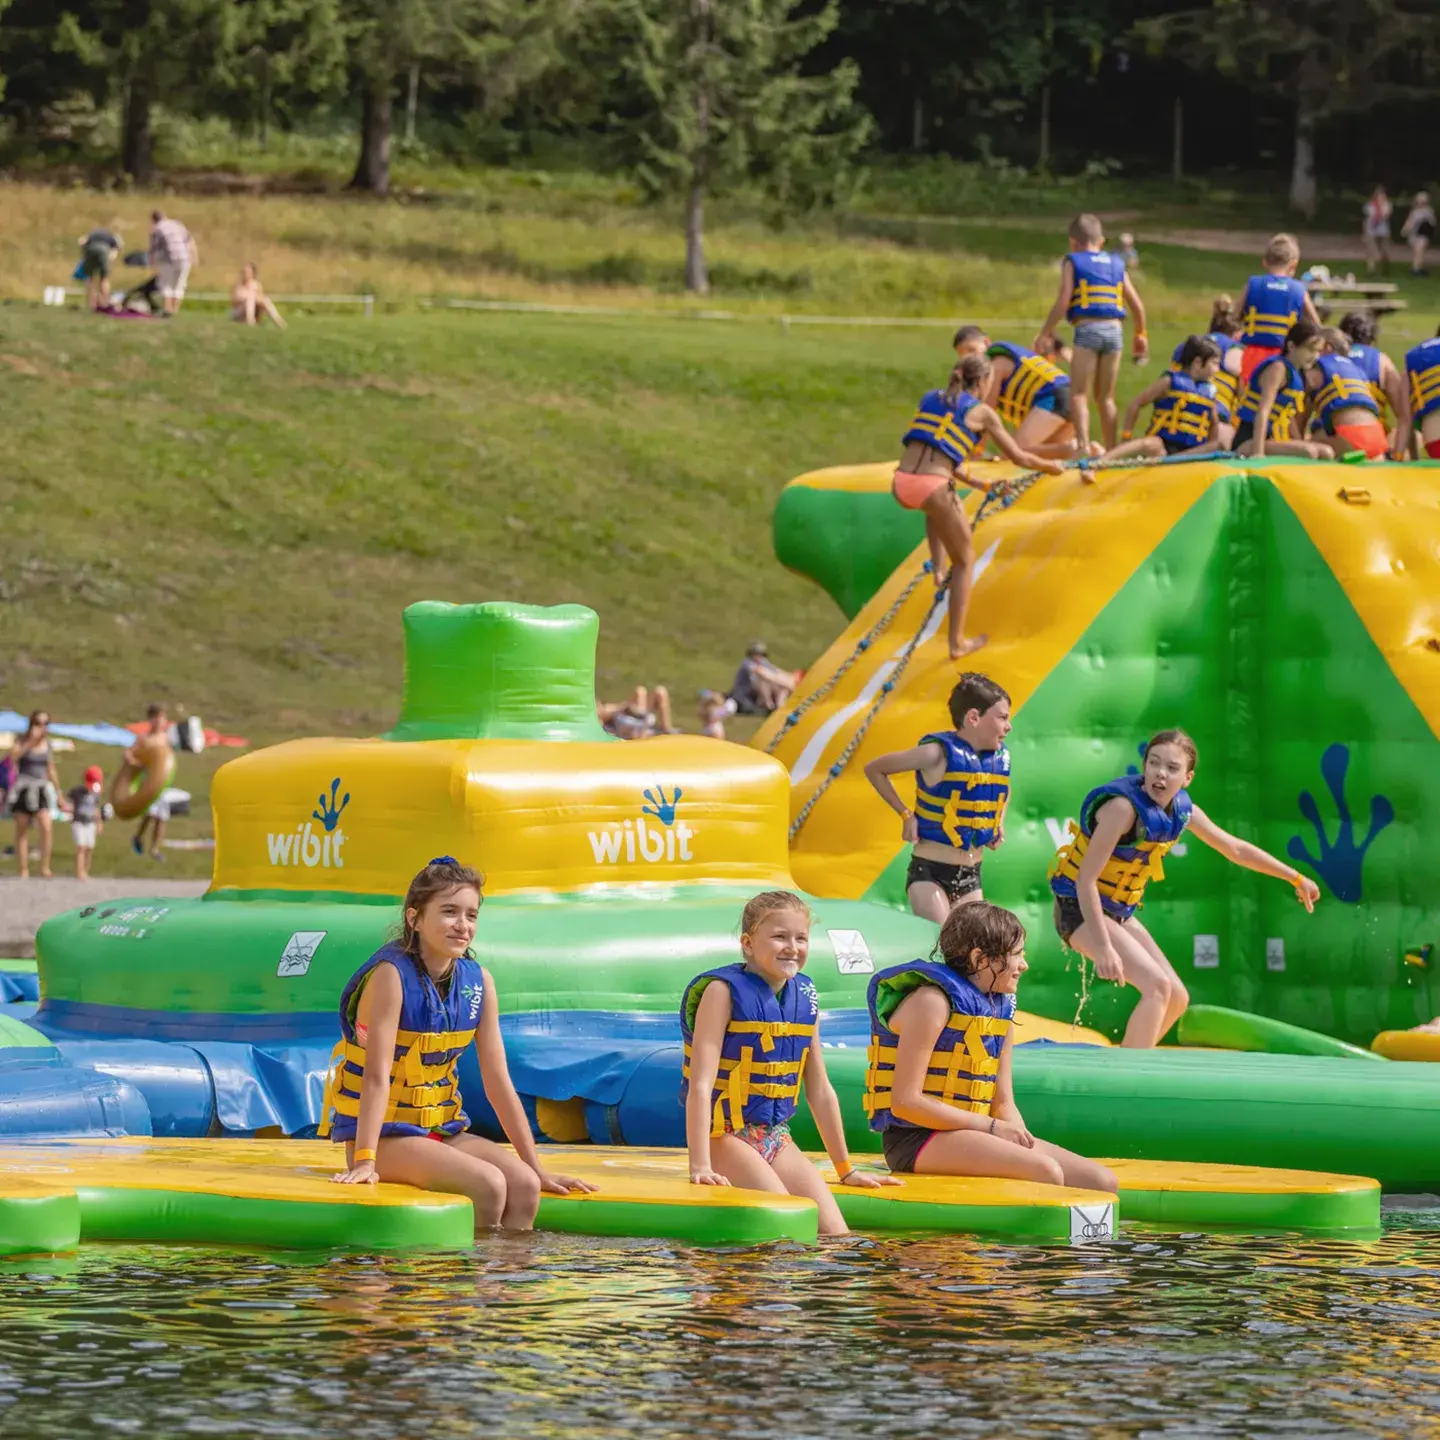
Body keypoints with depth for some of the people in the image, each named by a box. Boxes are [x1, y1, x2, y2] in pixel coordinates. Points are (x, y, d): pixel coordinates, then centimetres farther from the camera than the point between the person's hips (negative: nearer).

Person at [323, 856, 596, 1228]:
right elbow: (377, 1074, -23)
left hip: (440, 1128, 6)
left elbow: (498, 1082, 3)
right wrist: (364, 1161, -31)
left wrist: (537, 1169, 1)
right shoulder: (392, 975, -17)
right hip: (384, 1134, -6)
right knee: (488, 1184, -25)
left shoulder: (478, 981, 1)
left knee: (524, 1184, -18)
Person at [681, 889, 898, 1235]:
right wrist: (700, 1166, -27)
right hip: (726, 1135, -7)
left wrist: (846, 1169, 18)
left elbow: (820, 1092, 16)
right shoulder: (724, 991, -11)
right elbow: (701, 1083, -17)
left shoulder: (805, 997, 9)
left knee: (835, 1233, -11)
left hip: (776, 1138, 7)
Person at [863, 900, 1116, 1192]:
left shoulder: (1000, 1009, 15)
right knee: (1046, 1173, -29)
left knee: (1101, 1182, -3)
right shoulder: (932, 1001, -11)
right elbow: (905, 1102, -18)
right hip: (916, 1139, -9)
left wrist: (1020, 1139, -7)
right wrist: (992, 1127, -17)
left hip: (969, 1134, 9)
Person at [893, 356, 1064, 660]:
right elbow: (1018, 457, 12)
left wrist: (975, 483, 39)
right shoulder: (981, 413, 7)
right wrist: (1051, 466, 31)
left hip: (901, 485, 5)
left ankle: (938, 569, 32)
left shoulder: (930, 400, 21)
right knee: (964, 561, 17)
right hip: (932, 487, -5)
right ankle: (957, 642, 17)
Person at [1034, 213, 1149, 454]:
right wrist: (1140, 334, 29)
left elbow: (1063, 301, -7)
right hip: (1115, 329, 4)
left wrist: (1046, 332, 0)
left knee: (1079, 394, -4)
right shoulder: (1116, 264, 17)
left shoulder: (1072, 262, 4)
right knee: (1106, 397, 16)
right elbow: (1137, 305, 15)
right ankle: (1111, 450, 16)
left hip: (1087, 329, -4)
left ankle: (1083, 445, -23)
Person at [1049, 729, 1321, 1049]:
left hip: (1118, 914, 9)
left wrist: (1295, 878, 22)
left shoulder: (1183, 811, -2)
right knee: (1157, 986, -23)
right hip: (1081, 910, -9)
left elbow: (1234, 848, 15)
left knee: (1176, 998, 10)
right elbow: (1085, 880, -28)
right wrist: (1103, 948, -33)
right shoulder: (1124, 806, -27)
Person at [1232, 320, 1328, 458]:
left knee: (1325, 452, 9)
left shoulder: (1297, 374, 13)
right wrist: (1258, 452, -33)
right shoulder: (1278, 369, -13)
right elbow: (1263, 411, -24)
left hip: (1272, 439, 10)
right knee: (1308, 452, -29)